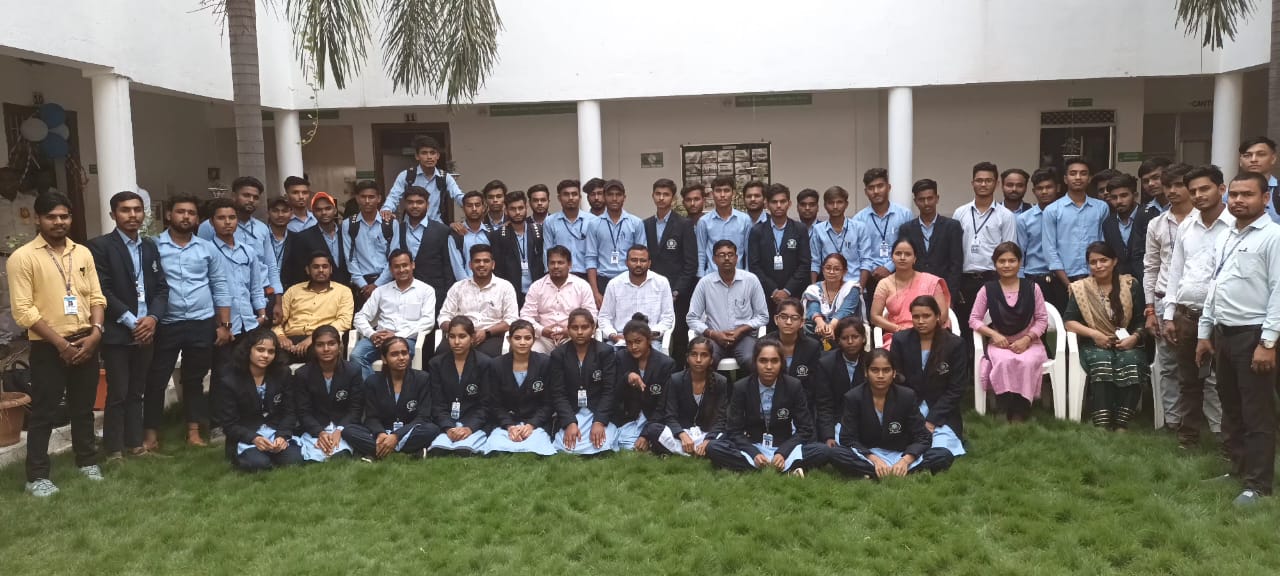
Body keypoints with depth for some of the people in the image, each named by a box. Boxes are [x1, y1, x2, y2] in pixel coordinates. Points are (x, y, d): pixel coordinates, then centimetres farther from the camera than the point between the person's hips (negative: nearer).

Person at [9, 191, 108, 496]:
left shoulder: (83, 253, 8)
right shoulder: (22, 257, -8)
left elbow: (96, 296, 8)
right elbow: (23, 310, -12)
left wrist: (95, 332, -8)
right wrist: (60, 343, -15)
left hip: (86, 342, 4)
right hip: (48, 347, -4)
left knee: (83, 406, 15)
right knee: (44, 412, 2)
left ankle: (87, 460, 29)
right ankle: (37, 475, 12)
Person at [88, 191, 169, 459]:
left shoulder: (150, 247, 12)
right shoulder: (100, 246, -5)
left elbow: (161, 287, 9)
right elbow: (102, 291, -12)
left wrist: (152, 318, -7)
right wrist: (132, 322, -14)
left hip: (146, 330, 5)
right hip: (117, 332, -5)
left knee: (136, 392, 12)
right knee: (118, 394, 0)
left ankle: (135, 442, 21)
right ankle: (114, 450, 11)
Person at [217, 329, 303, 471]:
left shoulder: (282, 373, 1)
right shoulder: (230, 381, -8)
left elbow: (289, 411, 1)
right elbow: (229, 424, -8)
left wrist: (282, 436, -18)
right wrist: (253, 438, -25)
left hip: (277, 432, 2)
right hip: (245, 437, -2)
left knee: (294, 459, -26)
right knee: (258, 464, -30)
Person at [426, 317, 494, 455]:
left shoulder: (485, 363, 0)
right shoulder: (437, 363, 8)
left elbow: (485, 404, -3)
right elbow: (437, 404, 2)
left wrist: (469, 428, -20)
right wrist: (449, 428, -16)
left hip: (474, 424, -1)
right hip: (446, 424, 2)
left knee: (463, 450, -33)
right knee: (436, 451, -31)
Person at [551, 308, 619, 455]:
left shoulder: (606, 352, -2)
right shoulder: (558, 355, 2)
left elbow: (609, 390, -7)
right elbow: (559, 393, -4)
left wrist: (599, 422, -20)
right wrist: (570, 423, -19)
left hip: (600, 412, -1)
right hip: (570, 413, 1)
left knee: (602, 446, -27)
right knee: (569, 447, -25)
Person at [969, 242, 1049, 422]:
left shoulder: (1032, 288, 1)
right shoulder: (988, 290, 1)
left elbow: (1042, 319, 3)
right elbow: (974, 319, 3)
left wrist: (1027, 339, -12)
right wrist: (994, 334, -13)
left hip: (1028, 343, 0)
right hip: (999, 343, 0)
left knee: (1027, 362, -34)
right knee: (1004, 362, -35)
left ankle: (1020, 415, -24)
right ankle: (1005, 414, -27)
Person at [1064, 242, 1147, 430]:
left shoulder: (1131, 285, 7)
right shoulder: (1081, 288, 5)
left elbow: (1142, 320, 6)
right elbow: (1069, 322, -1)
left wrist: (1135, 337, -13)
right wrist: (1094, 333, -14)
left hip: (1126, 344, 1)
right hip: (1094, 346, -1)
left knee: (1130, 360, -33)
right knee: (1102, 361, -34)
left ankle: (1121, 425, -35)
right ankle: (1102, 426, -39)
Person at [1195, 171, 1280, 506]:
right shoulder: (1225, 238, 14)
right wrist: (1205, 333, 17)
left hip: (1253, 334, -8)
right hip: (1223, 332, 8)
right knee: (1230, 408, 16)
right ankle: (1237, 470, 28)